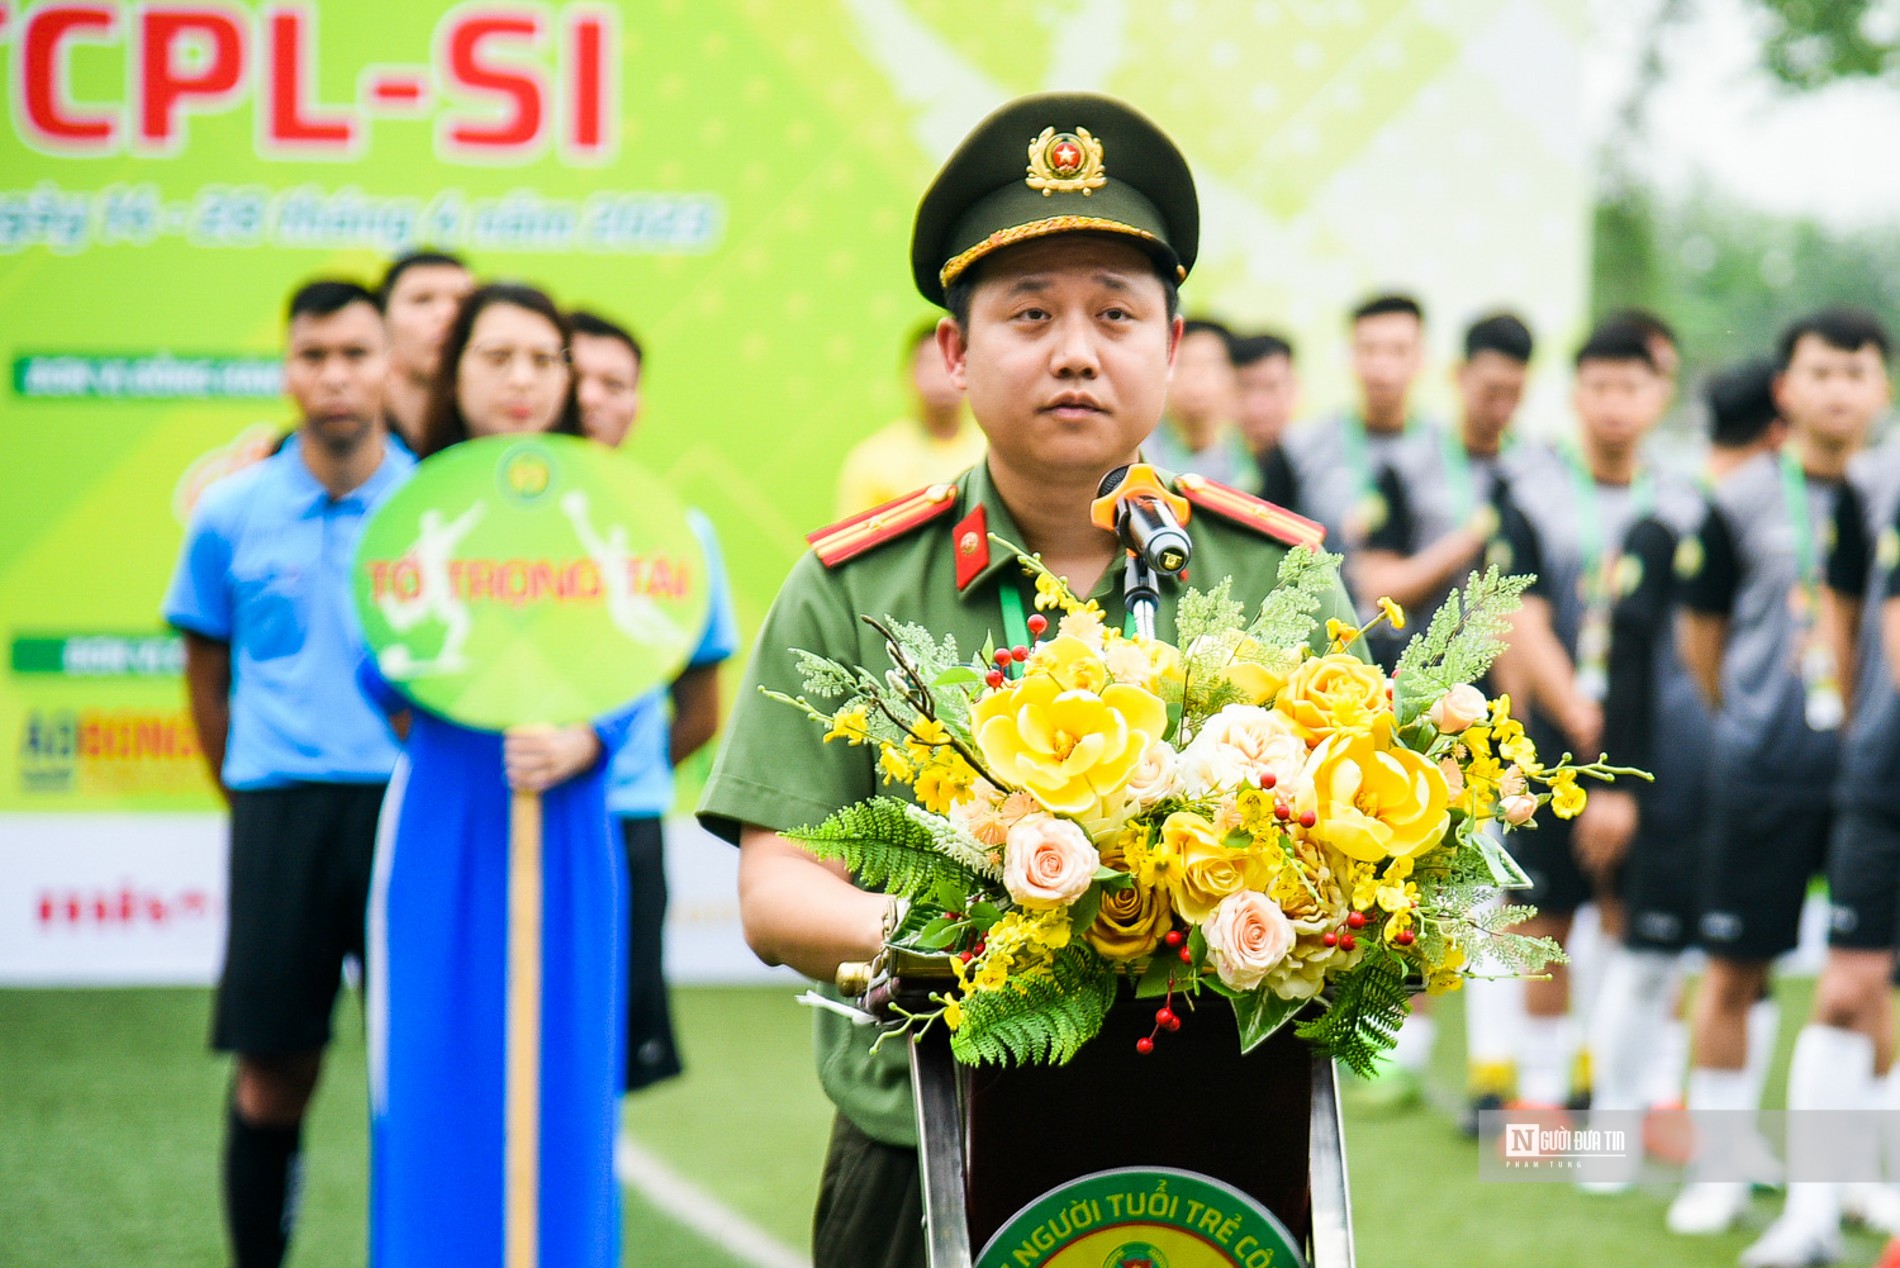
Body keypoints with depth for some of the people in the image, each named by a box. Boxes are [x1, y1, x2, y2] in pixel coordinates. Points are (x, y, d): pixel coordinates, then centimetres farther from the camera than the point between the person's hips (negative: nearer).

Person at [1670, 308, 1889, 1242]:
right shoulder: (1744, 501, 0)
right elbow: (1702, 631, 9)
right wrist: (1745, 723, 9)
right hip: (1764, 770, -1)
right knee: (1734, 970, 4)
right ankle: (1718, 1167, 15)